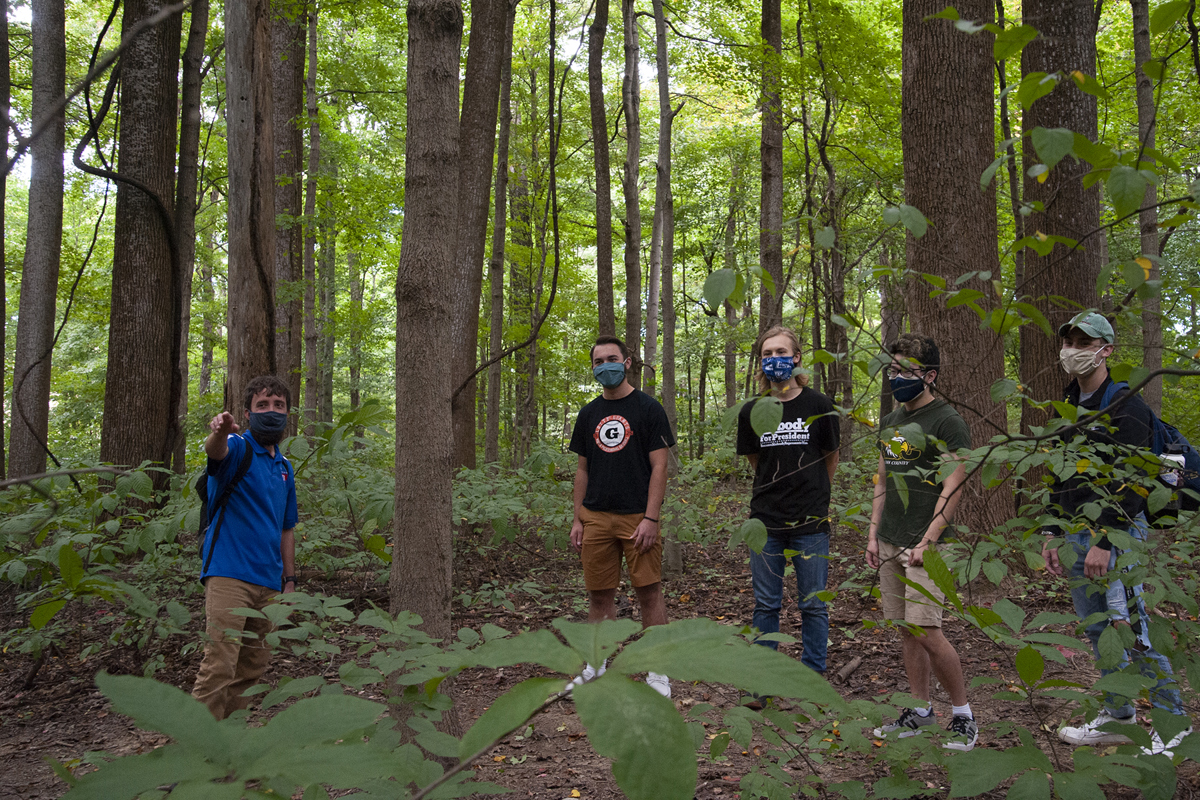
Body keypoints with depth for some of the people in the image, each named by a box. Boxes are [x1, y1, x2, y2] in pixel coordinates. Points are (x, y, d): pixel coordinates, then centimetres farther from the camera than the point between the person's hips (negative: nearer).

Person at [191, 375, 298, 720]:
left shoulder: (285, 468, 17)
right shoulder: (237, 449, -3)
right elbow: (215, 451, -29)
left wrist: (289, 581, 17)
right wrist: (219, 432, -53)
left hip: (268, 583, 7)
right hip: (229, 574, -7)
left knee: (252, 669, 12)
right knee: (219, 666, -14)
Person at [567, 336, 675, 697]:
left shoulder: (648, 408, -2)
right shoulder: (589, 414, 13)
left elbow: (659, 467, -6)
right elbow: (583, 470, 16)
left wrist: (650, 518, -14)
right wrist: (577, 519, 8)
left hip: (637, 517, -4)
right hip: (596, 517, 4)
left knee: (649, 592, -1)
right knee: (599, 594, 8)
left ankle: (657, 670, 8)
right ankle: (597, 666, 20)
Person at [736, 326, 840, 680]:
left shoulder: (818, 406, -3)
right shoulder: (751, 411, 2)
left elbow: (831, 457, 10)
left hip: (810, 522, -2)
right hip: (766, 521, 2)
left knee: (813, 604, 6)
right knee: (766, 605, 9)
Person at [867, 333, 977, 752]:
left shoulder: (948, 422, -8)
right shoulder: (889, 422, 15)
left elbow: (952, 489, -13)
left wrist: (926, 542, -19)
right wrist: (873, 535, 13)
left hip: (925, 545, -7)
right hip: (890, 544, 7)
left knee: (926, 631, -11)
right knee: (906, 631, 10)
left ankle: (963, 714, 5)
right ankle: (920, 711, 20)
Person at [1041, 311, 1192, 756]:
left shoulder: (1126, 406, -11)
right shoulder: (1069, 408, 15)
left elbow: (1132, 484, -19)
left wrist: (1103, 541, -23)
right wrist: (1053, 534, 15)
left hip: (1116, 534, -8)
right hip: (1075, 534, 8)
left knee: (1130, 629, -7)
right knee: (1097, 630, 13)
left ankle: (1172, 719, 7)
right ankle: (1118, 716, 24)